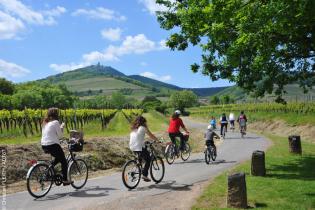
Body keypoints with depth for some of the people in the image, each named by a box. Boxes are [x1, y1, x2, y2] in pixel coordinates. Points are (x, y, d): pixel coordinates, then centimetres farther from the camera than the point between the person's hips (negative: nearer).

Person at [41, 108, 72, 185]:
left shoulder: (45, 123, 14)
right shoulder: (55, 122, -9)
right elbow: (60, 135, -7)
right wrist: (62, 127, 7)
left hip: (44, 145, 8)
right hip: (52, 145, -8)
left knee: (59, 157, 28)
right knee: (64, 161, 7)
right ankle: (64, 179, 7)